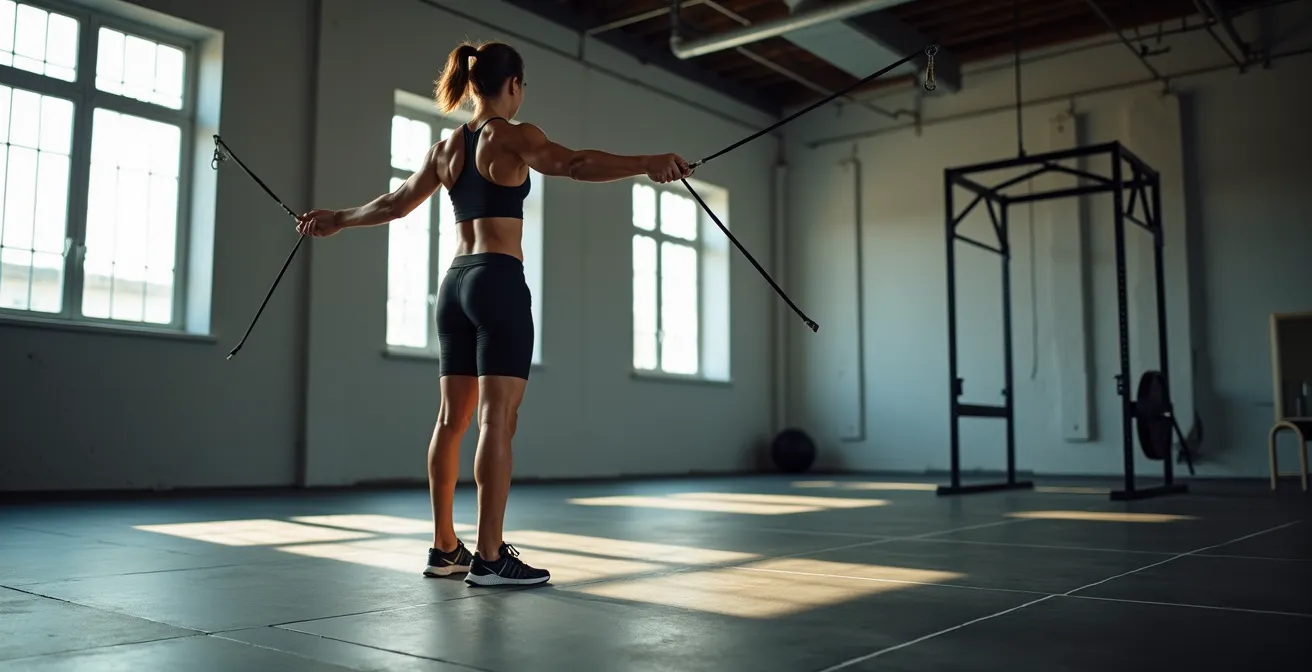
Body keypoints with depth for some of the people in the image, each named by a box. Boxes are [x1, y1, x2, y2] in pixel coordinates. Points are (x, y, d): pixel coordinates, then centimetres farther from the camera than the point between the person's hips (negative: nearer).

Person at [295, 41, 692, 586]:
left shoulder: (445, 147, 17)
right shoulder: (512, 135, -4)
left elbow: (395, 203, 27)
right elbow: (572, 164, -23)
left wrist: (336, 220, 44)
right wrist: (647, 164, -34)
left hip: (455, 283, 8)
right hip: (498, 282, -8)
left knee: (452, 419, 10)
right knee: (497, 420, -8)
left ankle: (444, 548, 17)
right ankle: (489, 557, -8)